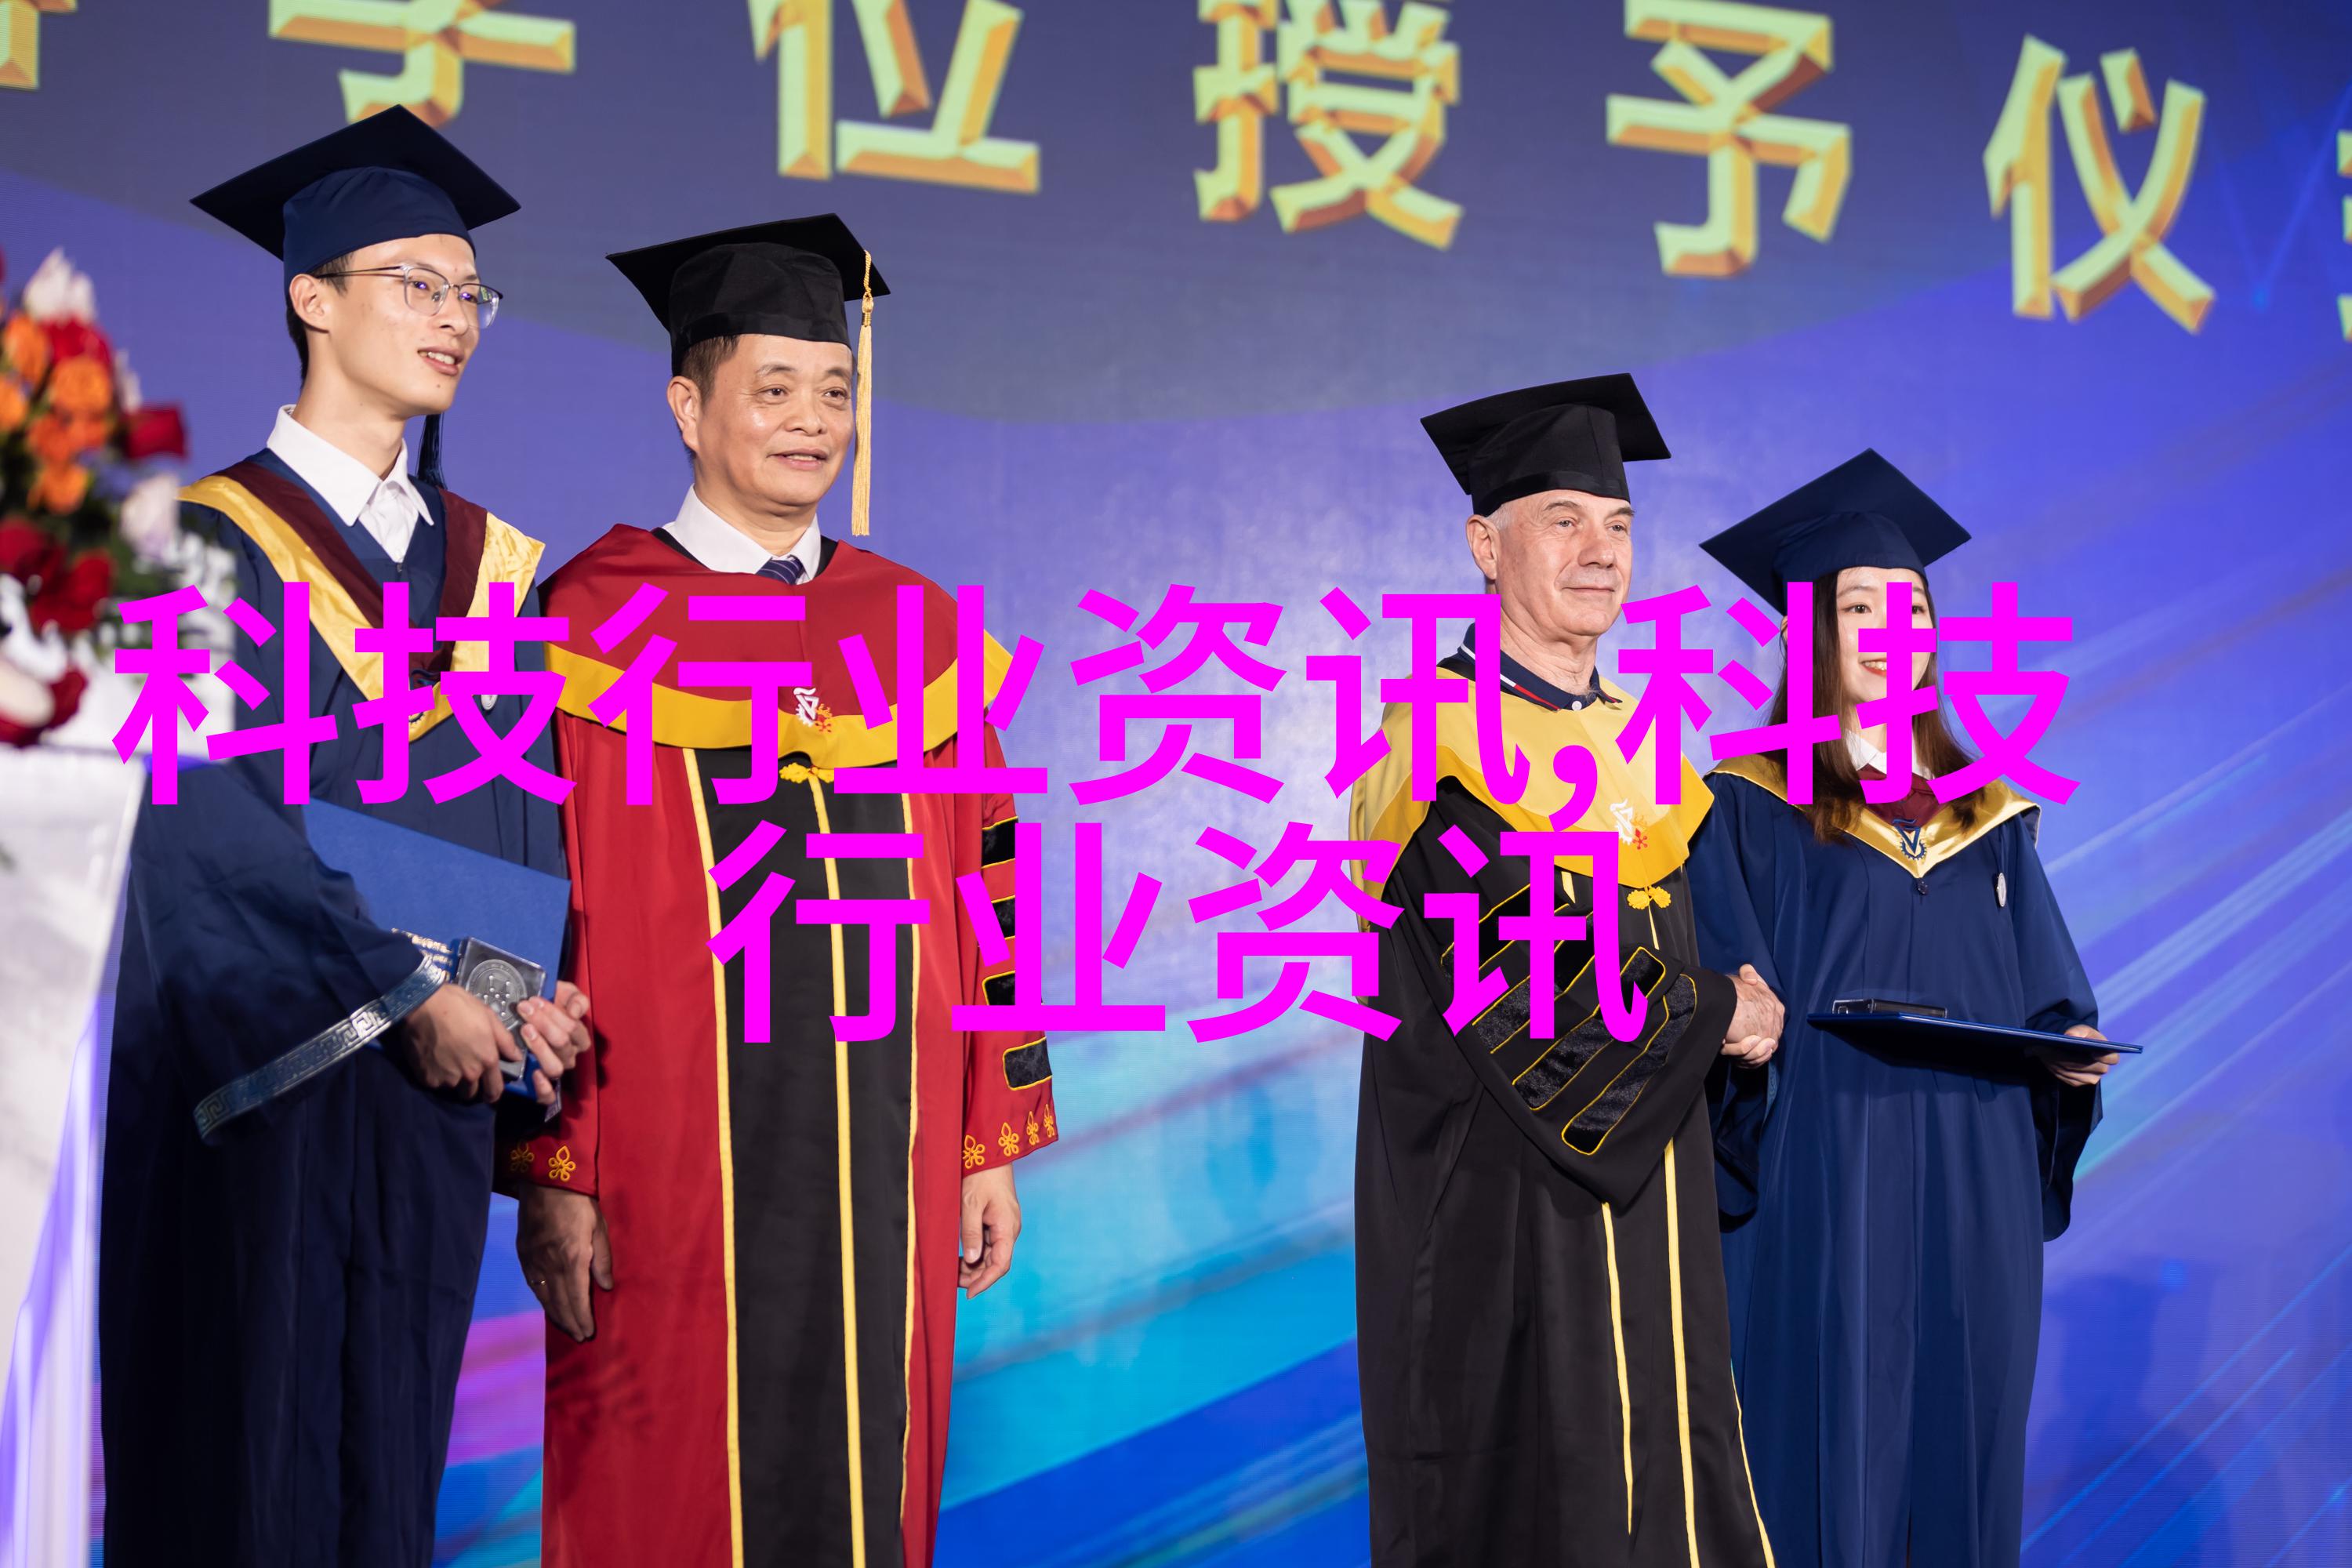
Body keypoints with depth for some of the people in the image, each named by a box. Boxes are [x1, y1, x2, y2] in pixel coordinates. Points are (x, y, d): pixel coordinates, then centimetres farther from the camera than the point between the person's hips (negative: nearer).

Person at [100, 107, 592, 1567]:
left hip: (433, 1074, 5)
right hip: (257, 1072, -5)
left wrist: (541, 987, -10)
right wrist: (407, 993, -17)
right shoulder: (214, 543, -5)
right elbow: (209, 814, -15)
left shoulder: (491, 563, 12)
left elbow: (527, 814, 9)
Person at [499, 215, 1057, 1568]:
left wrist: (993, 1147, 8)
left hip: (884, 1163, 4)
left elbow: (984, 903, 11)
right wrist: (551, 1175, -10)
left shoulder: (920, 629, 10)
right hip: (672, 1165, -4)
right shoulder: (591, 627, -3)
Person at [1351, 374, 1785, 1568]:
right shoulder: (1443, 746, -13)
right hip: (1501, 1222, -8)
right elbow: (1534, 987, -20)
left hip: (1646, 1208, 8)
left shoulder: (1641, 746, 13)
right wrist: (1713, 1018, -8)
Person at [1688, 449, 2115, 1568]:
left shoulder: (1983, 815, 15)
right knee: (1828, 1438, -5)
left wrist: (2069, 1046, -6)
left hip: (1972, 1184, 5)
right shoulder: (1749, 806, 1)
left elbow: (2042, 990, 13)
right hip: (1822, 1176, -4)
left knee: (1959, 1426, 6)